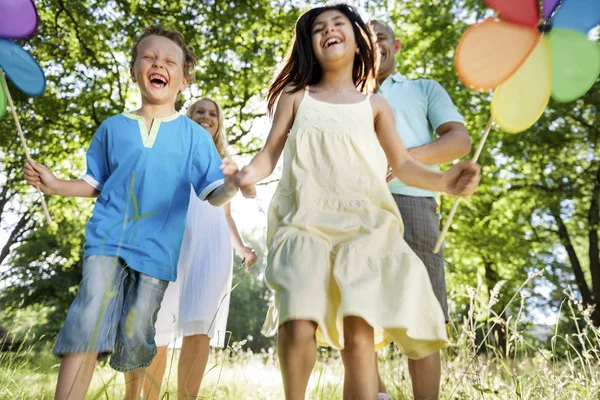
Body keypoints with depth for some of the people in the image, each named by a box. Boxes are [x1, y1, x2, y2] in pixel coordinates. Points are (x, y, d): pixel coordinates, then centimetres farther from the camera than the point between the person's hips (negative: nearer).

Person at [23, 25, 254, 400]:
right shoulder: (113, 127, 8)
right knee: (87, 330, -14)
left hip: (157, 249, -1)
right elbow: (96, 184, 17)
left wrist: (230, 185, -24)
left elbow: (212, 194, -3)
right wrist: (56, 184, 0)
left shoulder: (194, 135, 3)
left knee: (135, 339, 7)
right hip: (108, 240, 1)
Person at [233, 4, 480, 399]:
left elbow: (403, 165, 11)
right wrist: (250, 172, -16)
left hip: (363, 224, 1)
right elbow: (270, 153, 7)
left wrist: (442, 181, -9)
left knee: (360, 332, -11)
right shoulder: (295, 97, 15)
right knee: (298, 326, -16)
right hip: (305, 222, 0)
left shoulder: (374, 105, 15)